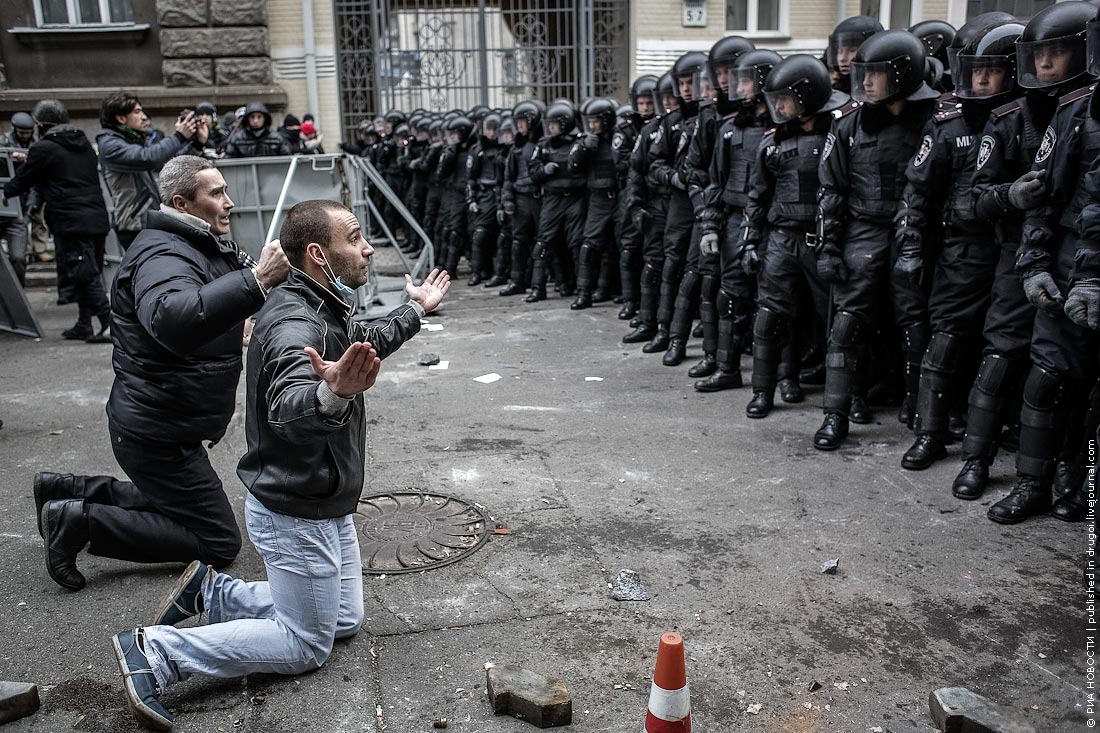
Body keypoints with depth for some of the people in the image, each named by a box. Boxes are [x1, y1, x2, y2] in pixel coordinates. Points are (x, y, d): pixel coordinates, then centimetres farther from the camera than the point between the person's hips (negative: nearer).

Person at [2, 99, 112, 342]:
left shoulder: (43, 149, -4)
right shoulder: (84, 143, 17)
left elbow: (24, 179, 5)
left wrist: (7, 192, 27)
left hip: (71, 222, -7)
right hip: (97, 219, 7)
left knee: (85, 276, -8)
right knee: (90, 274, 11)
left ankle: (110, 323, -15)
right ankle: (84, 324, 16)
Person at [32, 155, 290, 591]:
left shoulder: (205, 246, 12)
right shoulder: (163, 255, -24)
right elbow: (172, 319, -47)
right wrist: (256, 279, -53)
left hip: (163, 424, 10)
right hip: (158, 434, -10)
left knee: (173, 502, 29)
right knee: (219, 543, -3)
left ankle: (67, 492, 25)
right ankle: (81, 521, -3)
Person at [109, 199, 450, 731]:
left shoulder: (323, 308, 3)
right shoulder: (294, 324, -28)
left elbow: (363, 345, 25)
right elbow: (289, 407, -49)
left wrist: (416, 311, 35)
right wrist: (331, 395, -71)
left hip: (326, 508, 10)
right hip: (296, 516, -10)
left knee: (344, 621, 19)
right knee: (306, 646, 3)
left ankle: (212, 591, 23)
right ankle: (156, 652, 5)